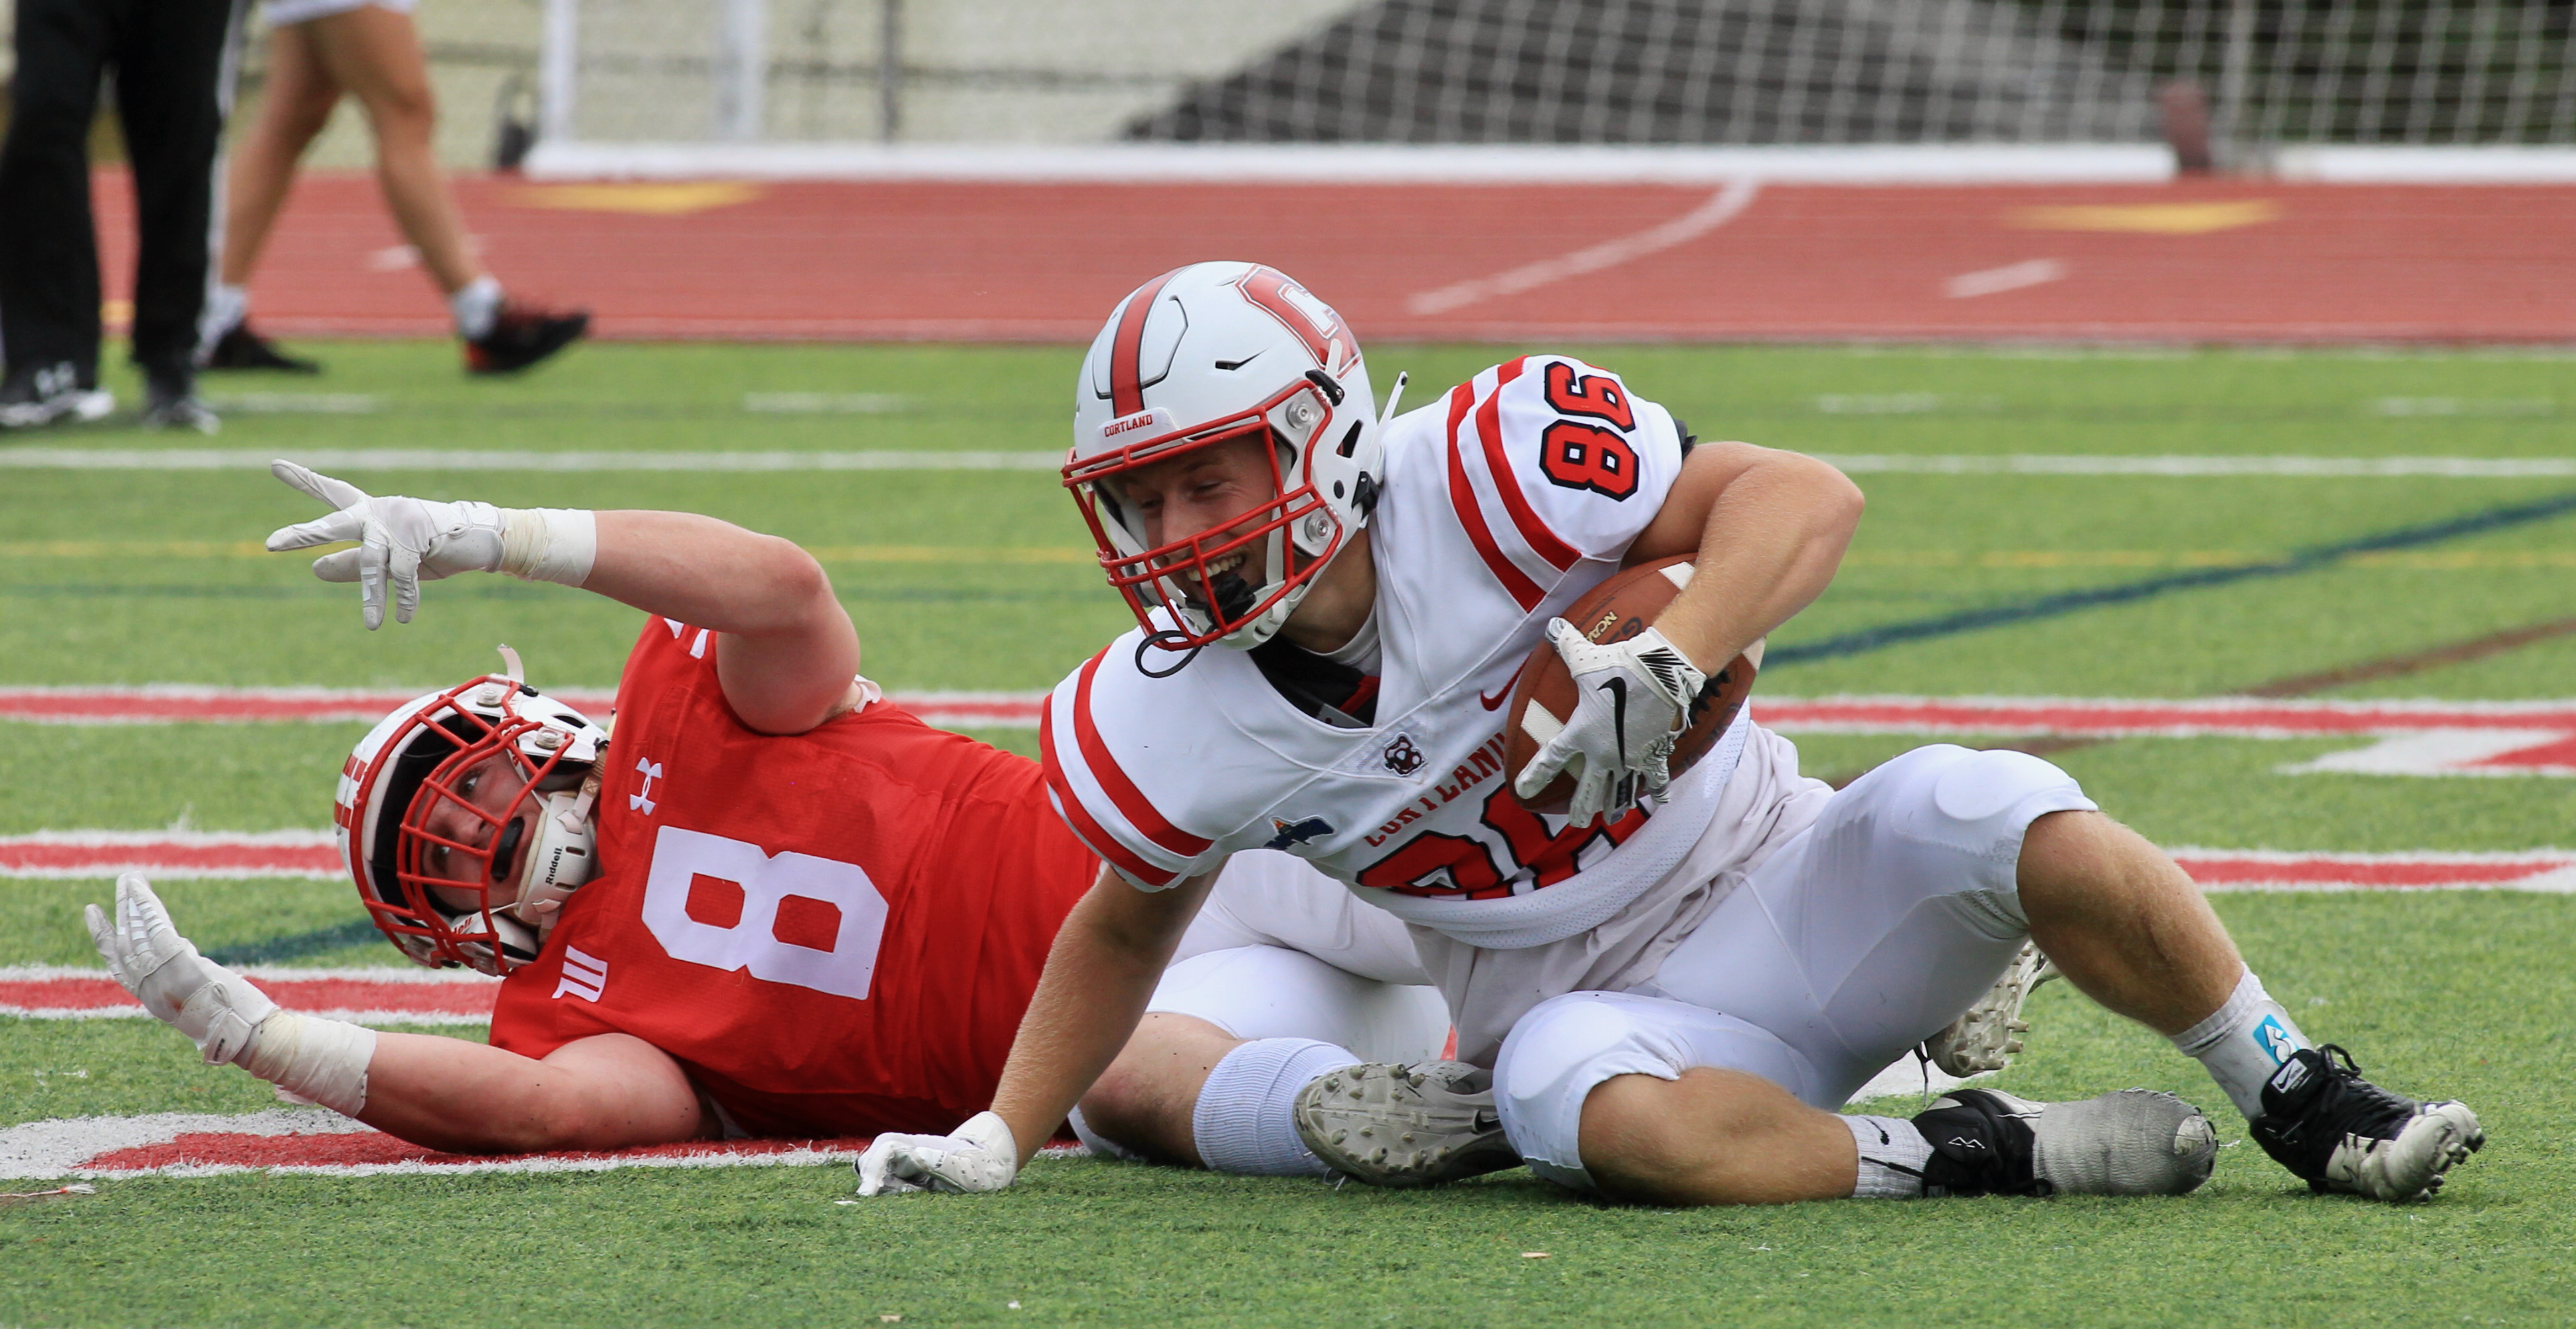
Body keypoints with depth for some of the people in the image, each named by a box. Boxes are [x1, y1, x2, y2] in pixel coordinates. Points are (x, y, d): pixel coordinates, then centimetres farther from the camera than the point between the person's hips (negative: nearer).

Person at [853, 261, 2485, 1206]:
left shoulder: (1472, 479, -22)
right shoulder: (1175, 727, -9)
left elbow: (1801, 497, -24)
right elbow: (1126, 926, 12)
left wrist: (1665, 670, -39)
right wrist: (997, 1139, 3)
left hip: (1780, 890, -1)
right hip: (1600, 1001, 1)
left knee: (1987, 818, -31)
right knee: (1593, 1105, -37)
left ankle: (2305, 1103, -11)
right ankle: (1979, 1158, -21)